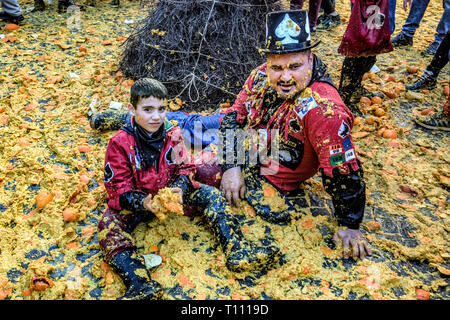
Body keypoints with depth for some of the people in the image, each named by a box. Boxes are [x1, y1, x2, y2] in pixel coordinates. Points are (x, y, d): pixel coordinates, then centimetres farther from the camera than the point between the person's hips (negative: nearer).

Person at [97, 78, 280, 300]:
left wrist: (180, 188, -22)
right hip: (136, 201, -3)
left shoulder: (172, 134, -4)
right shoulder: (120, 143, -14)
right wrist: (142, 202, -32)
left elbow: (185, 167, 1)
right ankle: (140, 283, -45)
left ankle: (237, 250, -21)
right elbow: (118, 186, -14)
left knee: (211, 195, -13)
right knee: (108, 224, -31)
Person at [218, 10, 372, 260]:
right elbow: (235, 115, -3)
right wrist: (231, 167, -14)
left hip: (272, 180, -5)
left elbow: (344, 173, -28)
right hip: (238, 149, 5)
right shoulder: (263, 76, -14)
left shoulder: (323, 110, -33)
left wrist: (350, 227, -19)